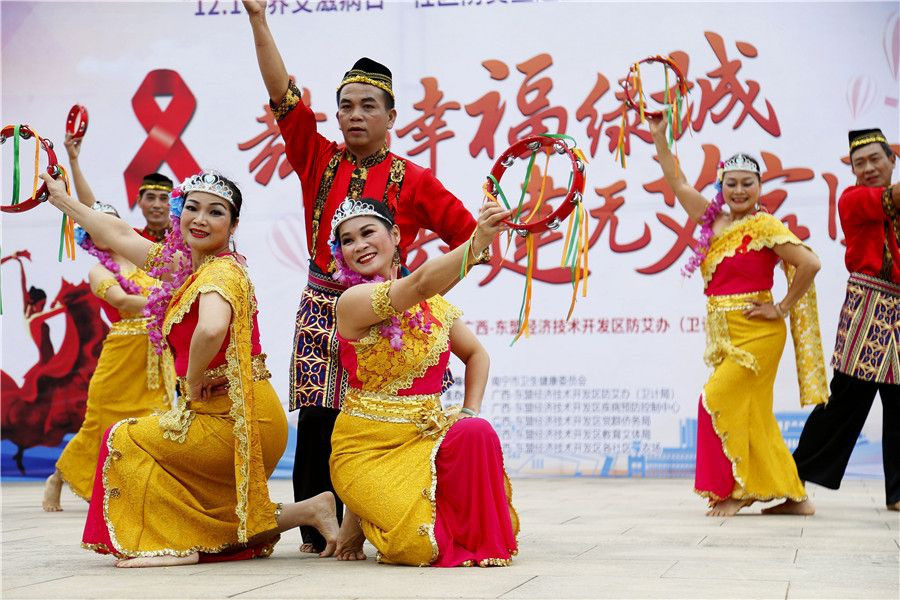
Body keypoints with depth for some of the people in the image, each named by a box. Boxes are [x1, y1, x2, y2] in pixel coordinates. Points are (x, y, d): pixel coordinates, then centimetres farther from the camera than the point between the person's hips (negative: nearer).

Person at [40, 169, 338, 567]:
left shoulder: (223, 270, -15)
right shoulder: (182, 265, 11)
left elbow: (212, 330, -37)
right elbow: (119, 236, 24)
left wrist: (193, 385, -21)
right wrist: (61, 198, 33)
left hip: (237, 421, -8)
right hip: (227, 418, 8)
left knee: (125, 440, 0)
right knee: (207, 518, 16)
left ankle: (175, 543, -1)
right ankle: (308, 510, 16)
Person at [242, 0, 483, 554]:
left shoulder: (412, 180, 3)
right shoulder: (319, 161, 9)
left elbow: (469, 235, 6)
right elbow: (283, 95, 1)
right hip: (322, 309, 2)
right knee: (318, 421, -3)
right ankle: (319, 530, 6)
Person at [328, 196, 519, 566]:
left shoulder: (434, 303, 10)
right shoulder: (353, 301, -11)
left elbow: (476, 354, 20)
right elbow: (419, 283, -29)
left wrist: (471, 412, 2)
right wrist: (476, 243, -44)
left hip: (424, 435, 5)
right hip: (367, 447, -5)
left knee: (475, 433, -28)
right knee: (420, 541, -25)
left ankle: (476, 539, -3)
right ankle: (363, 518, 10)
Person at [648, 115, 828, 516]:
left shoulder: (764, 226, -9)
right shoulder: (713, 220, 10)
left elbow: (809, 263, -17)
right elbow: (677, 183, 16)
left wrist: (782, 308, -11)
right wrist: (658, 138, 11)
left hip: (755, 333, -7)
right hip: (723, 333, 7)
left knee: (719, 401, -13)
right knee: (752, 414, 7)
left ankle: (731, 491, -3)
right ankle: (795, 496, 13)